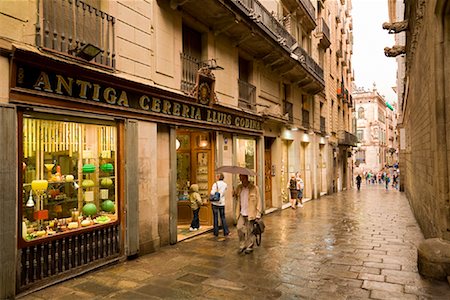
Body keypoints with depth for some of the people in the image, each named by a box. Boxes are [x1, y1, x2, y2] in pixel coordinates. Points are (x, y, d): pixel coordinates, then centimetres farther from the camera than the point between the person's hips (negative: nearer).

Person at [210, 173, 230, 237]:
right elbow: (223, 193, 8)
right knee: (223, 218, 12)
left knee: (215, 218, 6)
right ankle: (226, 232, 12)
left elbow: (212, 193, -19)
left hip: (215, 203, -3)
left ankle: (216, 232, 12)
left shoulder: (215, 184, -12)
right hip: (222, 203, 3)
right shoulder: (225, 185, 2)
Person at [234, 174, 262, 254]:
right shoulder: (239, 188, 7)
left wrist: (258, 214, -10)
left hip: (250, 214, -4)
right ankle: (242, 246, 19)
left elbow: (258, 201, -7)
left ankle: (250, 247, 19)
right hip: (241, 214, 5)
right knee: (239, 228, 2)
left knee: (250, 231, 4)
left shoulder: (254, 188, -8)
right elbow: (237, 199, 20)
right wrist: (235, 195, -3)